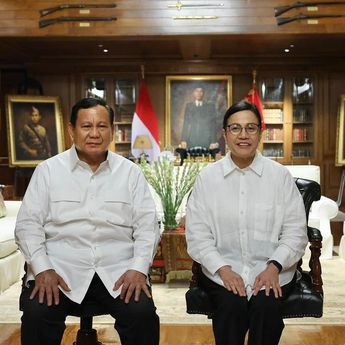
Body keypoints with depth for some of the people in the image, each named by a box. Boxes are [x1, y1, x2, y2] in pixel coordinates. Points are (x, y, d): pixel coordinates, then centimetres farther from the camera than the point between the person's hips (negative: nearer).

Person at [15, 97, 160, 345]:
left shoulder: (131, 172, 7)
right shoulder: (48, 170, 5)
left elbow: (147, 225, 5)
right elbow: (28, 224, 3)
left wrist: (139, 268, -10)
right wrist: (42, 269, -12)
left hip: (118, 270, 1)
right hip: (61, 269, 0)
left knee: (143, 313, -24)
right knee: (35, 314, -26)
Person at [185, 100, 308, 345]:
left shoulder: (280, 175, 3)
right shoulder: (207, 177, 3)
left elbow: (295, 232, 3)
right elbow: (197, 235, 1)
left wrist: (274, 266, -12)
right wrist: (223, 269, -12)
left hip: (271, 267, 0)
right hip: (222, 267, 0)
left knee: (266, 305, -28)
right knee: (231, 306, -28)